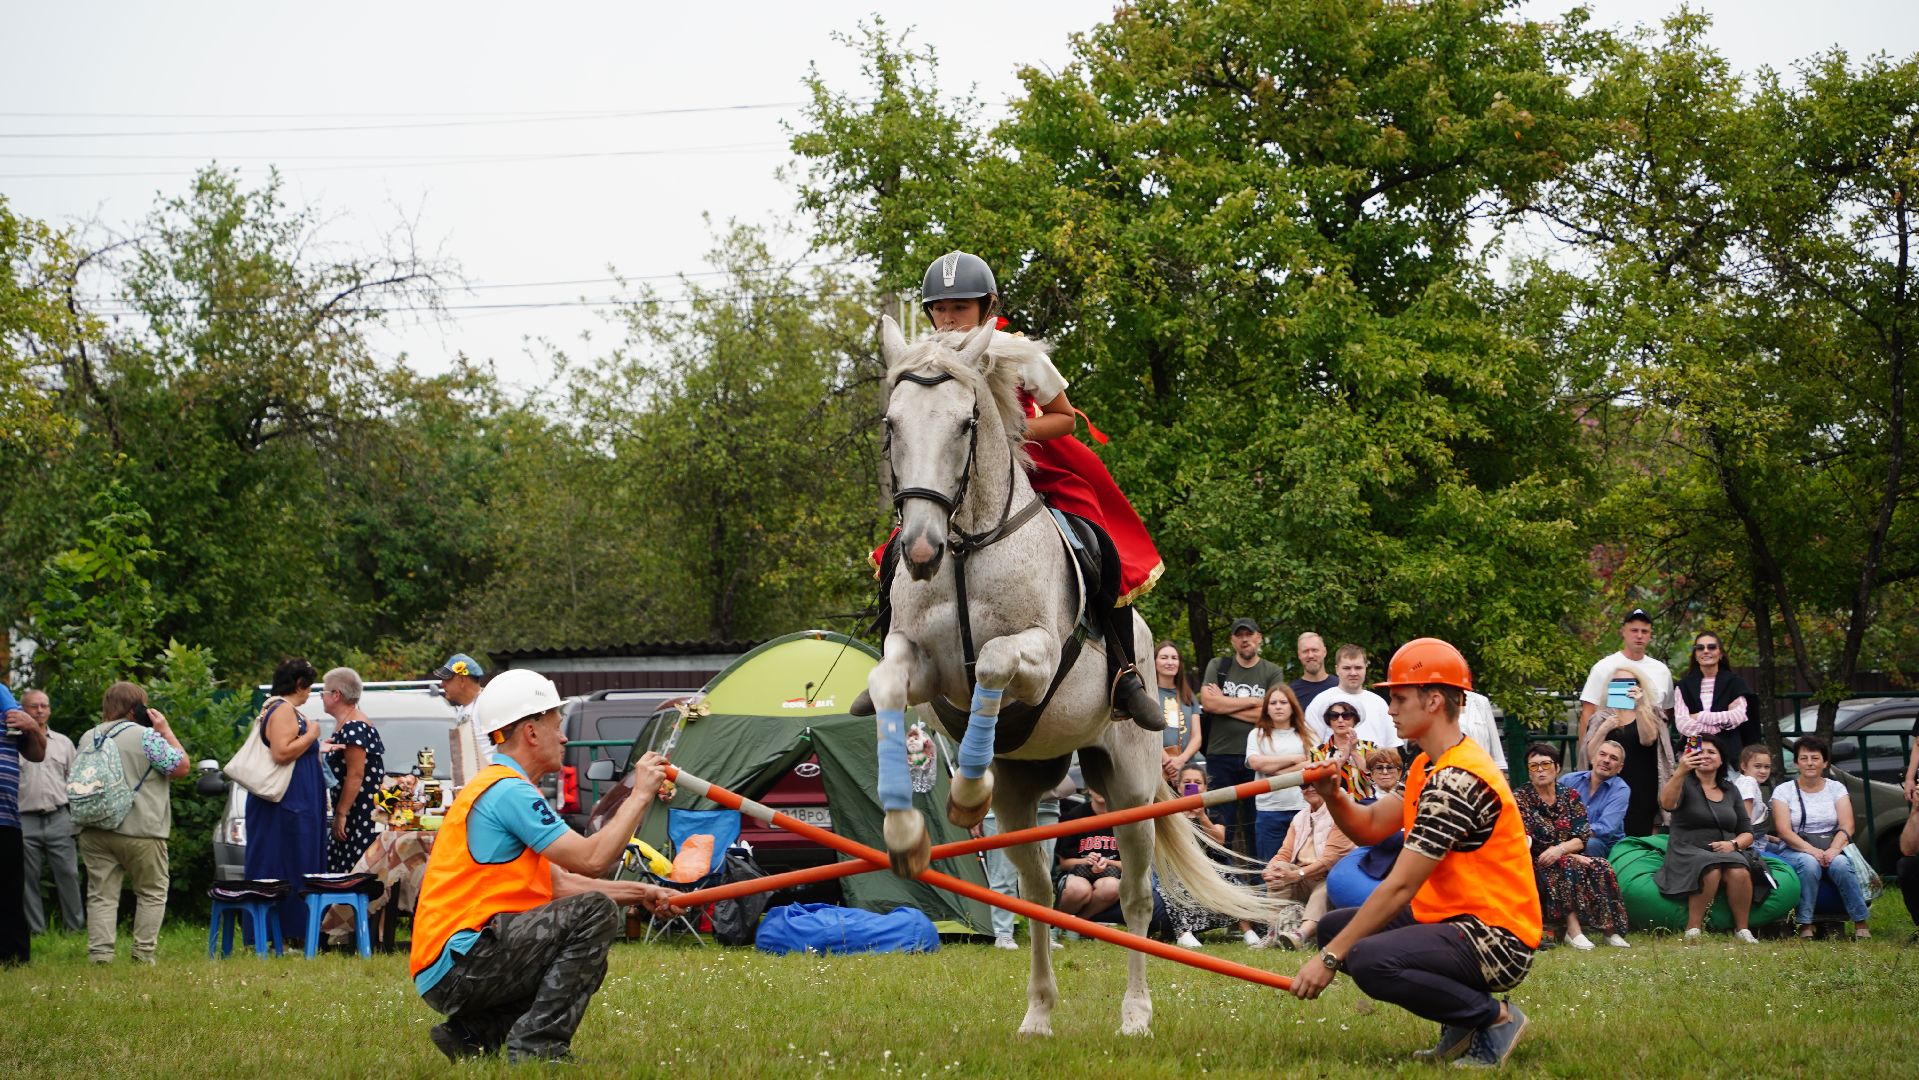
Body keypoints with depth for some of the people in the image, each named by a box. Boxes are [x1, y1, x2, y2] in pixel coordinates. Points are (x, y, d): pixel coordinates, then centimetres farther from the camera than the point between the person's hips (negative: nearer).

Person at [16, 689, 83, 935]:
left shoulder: (63, 743, 14)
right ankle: (35, 929, 8)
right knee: (28, 878, 2)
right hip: (24, 821, -2)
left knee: (68, 874, -1)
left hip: (59, 819, 2)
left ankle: (76, 926, 5)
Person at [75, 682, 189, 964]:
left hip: (94, 832, 5)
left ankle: (100, 954, -6)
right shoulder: (145, 736, -9)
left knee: (101, 895, 4)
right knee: (152, 893, 8)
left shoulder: (88, 738, 10)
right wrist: (166, 731, 1)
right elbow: (181, 766, -4)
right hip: (139, 831, -5)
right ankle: (143, 953, 2)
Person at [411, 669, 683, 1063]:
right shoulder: (508, 791, -12)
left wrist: (637, 893, 15)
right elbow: (591, 860, -17)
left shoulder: (499, 787, 21)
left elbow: (558, 884, 22)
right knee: (597, 913, -16)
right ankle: (538, 1044, -18)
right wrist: (639, 795, -7)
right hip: (459, 965, -10)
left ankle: (473, 1033, 12)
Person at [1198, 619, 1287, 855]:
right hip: (1221, 755, 1)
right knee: (1221, 823, 1)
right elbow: (1207, 702, -6)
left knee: (1255, 822, 2)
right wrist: (1252, 702, -5)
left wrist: (1224, 705, -6)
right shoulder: (1217, 667, 10)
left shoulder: (1272, 673, 6)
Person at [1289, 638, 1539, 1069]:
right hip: (1452, 920, 11)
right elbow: (1370, 828, 12)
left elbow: (1399, 887, -22)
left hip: (1497, 939, -11)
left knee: (1367, 960, -31)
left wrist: (1330, 958, -19)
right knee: (1334, 927, 11)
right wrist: (1332, 796, -10)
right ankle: (1460, 1025, 9)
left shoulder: (1457, 780, -21)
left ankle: (1494, 1016, -10)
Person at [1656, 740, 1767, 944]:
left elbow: (1747, 833, 17)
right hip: (1689, 852, -3)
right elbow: (1667, 803, -19)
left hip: (1726, 852, 3)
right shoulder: (1684, 784, 6)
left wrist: (1733, 844, -7)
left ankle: (1742, 929, -20)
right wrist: (1680, 772, -35)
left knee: (1739, 872, -32)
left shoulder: (1731, 792, 19)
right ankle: (1693, 928, -31)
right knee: (1711, 871, -38)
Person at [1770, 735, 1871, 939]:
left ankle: (1861, 926, -29)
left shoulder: (1836, 788, 11)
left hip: (1831, 849, 1)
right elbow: (1784, 831, -6)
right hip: (1795, 851, -1)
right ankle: (1805, 926, -32)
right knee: (1809, 863, -36)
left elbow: (1847, 827, 0)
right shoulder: (1784, 791, 6)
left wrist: (1833, 849, -21)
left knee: (1841, 864, -32)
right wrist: (1811, 850, -23)